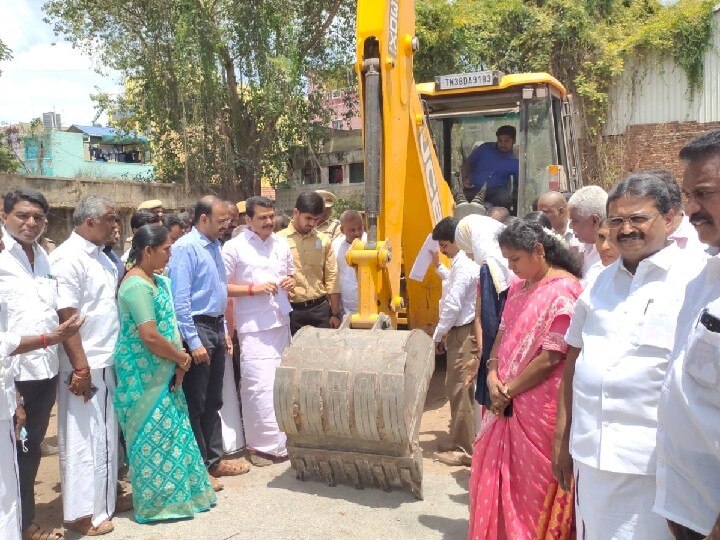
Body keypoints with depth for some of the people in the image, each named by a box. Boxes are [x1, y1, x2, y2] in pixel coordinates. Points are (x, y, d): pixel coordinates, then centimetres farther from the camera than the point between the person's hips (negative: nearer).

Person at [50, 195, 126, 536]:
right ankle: (81, 513, 17)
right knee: (83, 438, 3)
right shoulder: (68, 258, -14)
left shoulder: (101, 257, 12)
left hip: (105, 362, 8)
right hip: (84, 366, -8)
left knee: (104, 435, 17)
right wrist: (80, 368, -20)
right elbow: (66, 317, -19)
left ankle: (103, 499, 31)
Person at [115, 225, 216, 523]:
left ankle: (170, 493, 31)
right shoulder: (137, 285, -21)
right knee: (154, 435, 3)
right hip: (144, 375, -9)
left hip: (161, 372, 9)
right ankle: (157, 501, 18)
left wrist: (178, 358, -1)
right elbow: (150, 336, -26)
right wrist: (182, 358, -12)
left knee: (168, 431, 17)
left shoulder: (154, 280, 9)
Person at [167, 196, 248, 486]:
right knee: (195, 403, 3)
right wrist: (194, 342, -20)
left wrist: (224, 331, 15)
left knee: (213, 401, 17)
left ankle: (214, 459, 30)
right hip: (196, 329, -8)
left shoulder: (215, 246, 10)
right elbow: (180, 300, -19)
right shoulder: (185, 248, -15)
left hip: (216, 328, 8)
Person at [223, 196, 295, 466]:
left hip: (282, 322, 6)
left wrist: (291, 281, 0)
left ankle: (278, 439, 28)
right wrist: (253, 288, -18)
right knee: (260, 385, -10)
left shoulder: (281, 244, 11)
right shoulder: (234, 247, -6)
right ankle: (263, 443, 4)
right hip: (254, 327, -6)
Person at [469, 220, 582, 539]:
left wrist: (508, 391, -13)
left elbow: (550, 358, -20)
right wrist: (493, 376, -4)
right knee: (494, 471, 17)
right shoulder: (519, 285, 9)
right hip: (506, 400, 8)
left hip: (538, 405, -8)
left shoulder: (563, 290, -16)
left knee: (530, 482, 6)